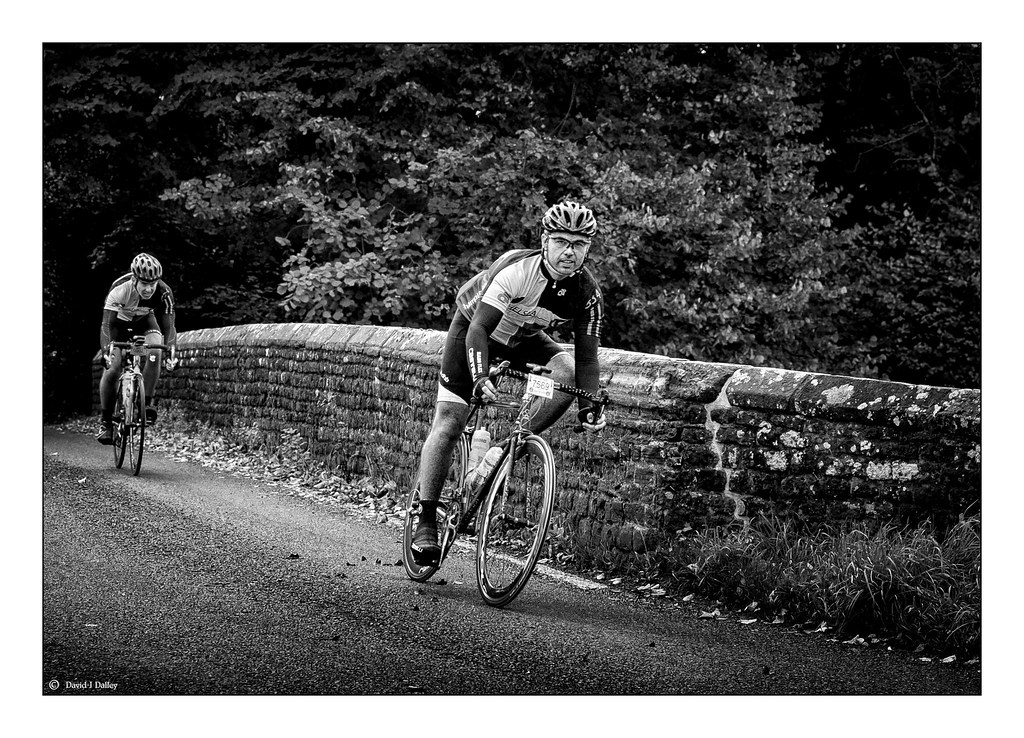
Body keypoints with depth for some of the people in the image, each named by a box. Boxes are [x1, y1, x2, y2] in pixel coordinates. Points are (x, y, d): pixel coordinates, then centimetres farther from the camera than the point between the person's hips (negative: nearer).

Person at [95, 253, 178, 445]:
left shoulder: (163, 293, -31)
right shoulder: (120, 289, -37)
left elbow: (168, 325, -29)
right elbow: (107, 323, -40)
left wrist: (172, 350, -47)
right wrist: (106, 350, -56)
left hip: (144, 321, 2)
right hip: (119, 322, -2)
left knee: (154, 353, -29)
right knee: (112, 367, -17)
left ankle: (148, 402, -14)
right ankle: (105, 422, -4)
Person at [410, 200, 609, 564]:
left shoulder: (587, 291, -21)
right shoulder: (517, 271, -35)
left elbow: (586, 356, -17)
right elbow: (478, 330, -39)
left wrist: (589, 406, -30)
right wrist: (480, 379, -54)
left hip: (523, 339, 4)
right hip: (473, 326, -4)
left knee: (566, 372, -26)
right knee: (448, 424, -12)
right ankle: (426, 522, -4)